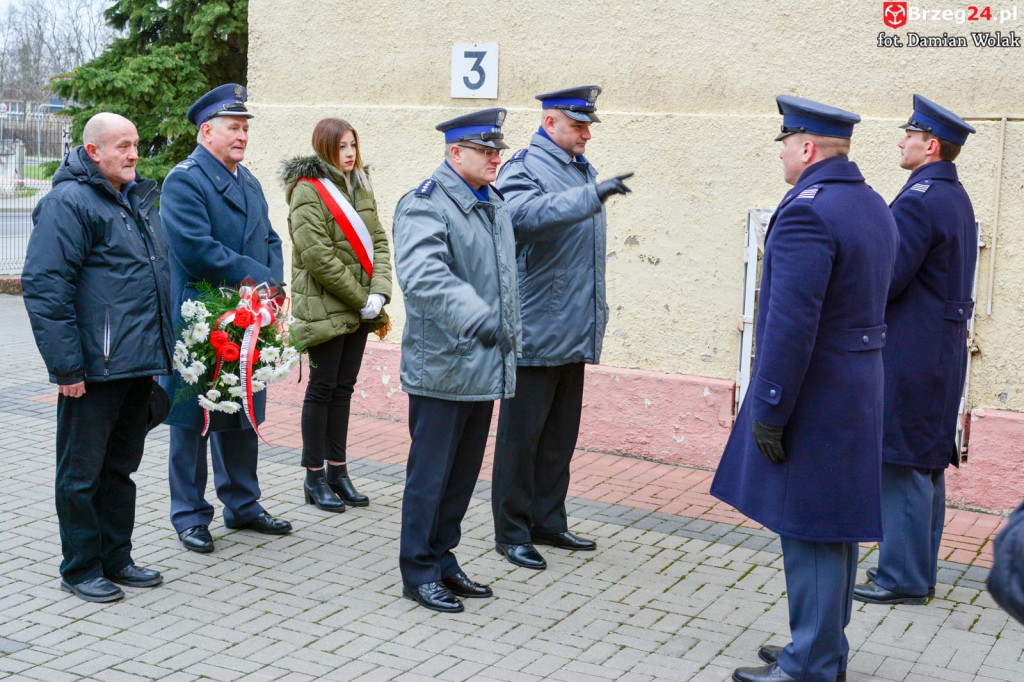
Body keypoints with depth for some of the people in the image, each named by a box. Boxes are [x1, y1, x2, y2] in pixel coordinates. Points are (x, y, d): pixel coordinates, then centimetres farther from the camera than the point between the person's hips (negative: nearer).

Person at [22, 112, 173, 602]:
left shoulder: (139, 201, 16)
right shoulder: (68, 203, -11)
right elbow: (45, 287, -17)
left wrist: (159, 353, 22)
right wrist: (66, 366, -20)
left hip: (137, 367, 8)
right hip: (94, 370, -8)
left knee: (121, 467, 17)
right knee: (82, 472, 4)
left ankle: (116, 558, 28)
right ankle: (80, 570, 14)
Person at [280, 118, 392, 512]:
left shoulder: (360, 188, 13)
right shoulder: (308, 191, -11)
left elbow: (378, 241, 9)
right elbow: (319, 257, -17)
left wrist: (379, 291, -7)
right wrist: (361, 299, -15)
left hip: (359, 309, 7)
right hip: (324, 308, -7)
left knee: (344, 388, 11)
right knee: (323, 388, 0)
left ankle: (337, 471, 19)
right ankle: (315, 478, 10)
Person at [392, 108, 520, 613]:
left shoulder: (495, 205, 15)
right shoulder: (425, 205, -14)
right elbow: (422, 274, -33)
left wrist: (509, 341, 26)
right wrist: (472, 313, -46)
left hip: (485, 367, 9)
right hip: (441, 368, -8)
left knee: (464, 472, 16)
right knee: (430, 473, 1)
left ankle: (443, 559, 29)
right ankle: (419, 572, 13)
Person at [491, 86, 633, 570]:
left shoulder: (583, 171, 16)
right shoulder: (524, 168, -10)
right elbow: (527, 212, -34)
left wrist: (596, 311, 22)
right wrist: (592, 195, -42)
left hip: (575, 333, 8)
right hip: (536, 330, -8)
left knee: (560, 434, 16)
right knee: (521, 435, 1)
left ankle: (548, 522, 27)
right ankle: (511, 533, 10)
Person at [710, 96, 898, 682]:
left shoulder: (807, 212, -20)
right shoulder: (874, 206, 11)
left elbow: (791, 323, -25)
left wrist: (769, 410, -19)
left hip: (812, 395, -10)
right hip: (856, 391, 10)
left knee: (811, 533, -1)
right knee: (835, 527, 18)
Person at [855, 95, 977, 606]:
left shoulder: (918, 201, -18)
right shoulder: (957, 199, 14)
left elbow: (885, 281, -21)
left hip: (909, 356, -10)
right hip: (942, 351, 10)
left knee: (903, 466, -3)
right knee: (926, 464, 15)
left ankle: (903, 579, 5)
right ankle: (919, 570, 25)